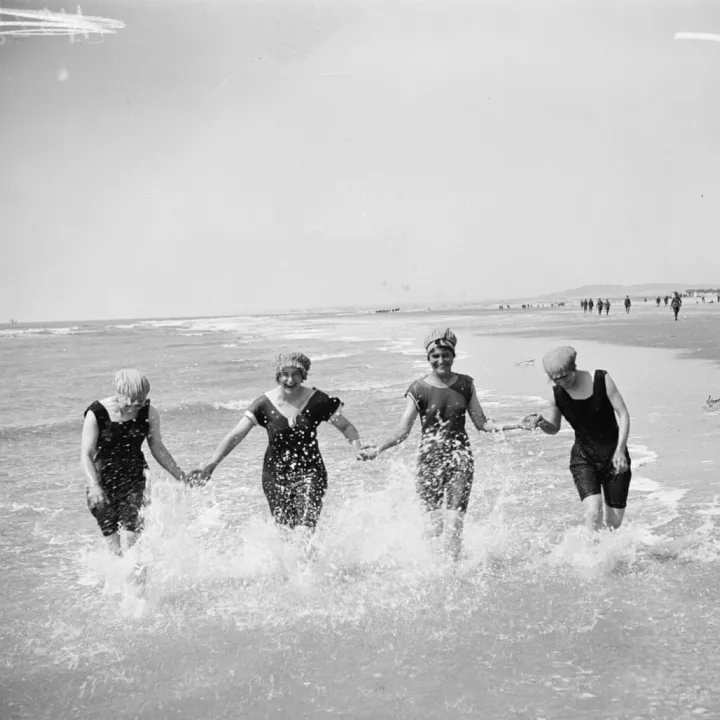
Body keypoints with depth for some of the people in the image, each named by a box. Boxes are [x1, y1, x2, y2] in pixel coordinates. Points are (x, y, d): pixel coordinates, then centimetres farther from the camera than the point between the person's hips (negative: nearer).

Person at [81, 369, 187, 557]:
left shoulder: (148, 413, -5)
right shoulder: (96, 414, -13)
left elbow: (158, 448, 6)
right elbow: (86, 455, -13)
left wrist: (180, 476, 2)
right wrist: (94, 486, -27)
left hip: (135, 478, 1)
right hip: (104, 481, -1)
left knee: (134, 536, -13)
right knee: (112, 540, -1)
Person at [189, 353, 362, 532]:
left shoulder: (317, 401, -6)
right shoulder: (265, 404, -5)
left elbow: (346, 427, 1)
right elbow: (235, 436, -7)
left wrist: (359, 452, -17)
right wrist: (211, 465, -14)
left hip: (309, 472, -2)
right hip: (275, 475, 2)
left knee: (305, 529, -19)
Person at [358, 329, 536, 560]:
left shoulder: (465, 384, 5)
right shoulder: (419, 389, -3)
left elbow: (482, 423, 9)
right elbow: (403, 430, -6)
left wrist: (513, 425, -4)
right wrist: (378, 448, -21)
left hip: (460, 457, 2)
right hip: (430, 459, -1)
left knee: (454, 523, -8)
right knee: (434, 524, -6)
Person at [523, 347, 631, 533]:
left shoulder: (601, 379, -13)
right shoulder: (556, 393, -6)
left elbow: (623, 415, -10)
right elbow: (554, 428, 7)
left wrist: (620, 450, -19)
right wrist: (541, 422, -16)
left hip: (614, 456, -1)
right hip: (583, 458, 1)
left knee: (614, 523, 3)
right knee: (593, 512, -22)